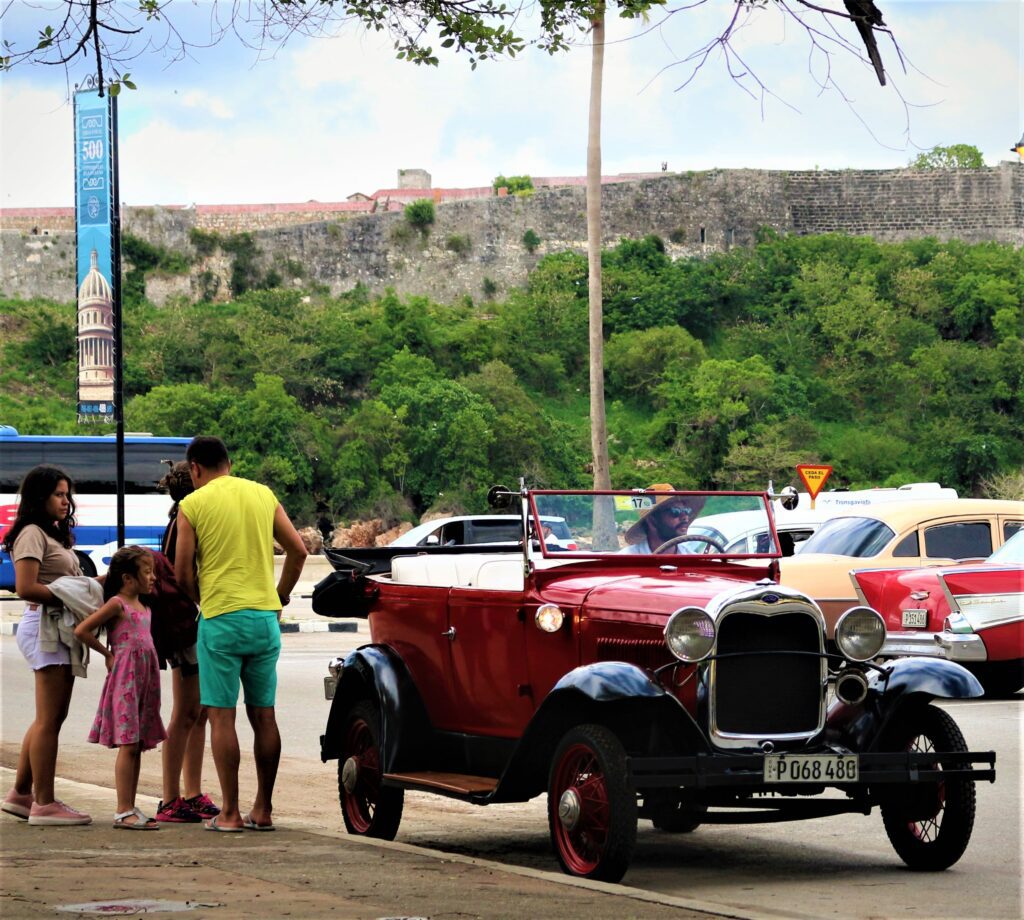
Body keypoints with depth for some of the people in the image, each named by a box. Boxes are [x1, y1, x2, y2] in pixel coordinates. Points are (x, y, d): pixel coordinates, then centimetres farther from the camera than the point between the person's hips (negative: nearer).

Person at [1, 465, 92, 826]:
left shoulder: (54, 535, 22)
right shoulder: (32, 534, -9)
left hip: (61, 628, 10)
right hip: (44, 625, -10)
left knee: (51, 718, 12)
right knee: (48, 719, -9)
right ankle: (44, 804, -7)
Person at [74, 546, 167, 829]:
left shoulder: (144, 607, 16)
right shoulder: (117, 604, -7)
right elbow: (81, 631, -12)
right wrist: (107, 654, -3)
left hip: (145, 678, 8)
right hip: (124, 677, -8)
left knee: (138, 746, 8)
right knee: (128, 745, -11)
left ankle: (130, 808, 12)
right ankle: (123, 811, -12)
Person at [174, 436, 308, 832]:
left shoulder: (193, 505, -4)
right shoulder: (264, 495, 9)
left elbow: (183, 573, -5)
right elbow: (298, 550, 6)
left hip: (221, 620, -4)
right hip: (265, 618, 4)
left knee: (222, 716, 0)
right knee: (263, 714, 10)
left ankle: (229, 813, -2)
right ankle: (263, 810, 13)